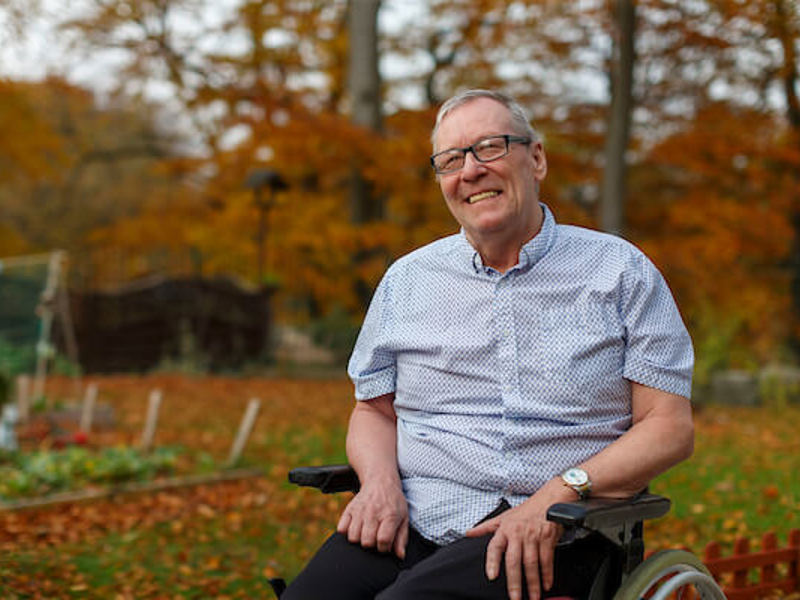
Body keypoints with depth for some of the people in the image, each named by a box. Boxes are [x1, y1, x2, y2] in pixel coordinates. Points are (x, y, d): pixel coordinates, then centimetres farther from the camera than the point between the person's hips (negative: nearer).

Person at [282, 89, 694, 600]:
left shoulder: (620, 272, 6)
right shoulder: (408, 279, 16)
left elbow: (670, 428, 0)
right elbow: (374, 411, 21)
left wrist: (559, 494, -14)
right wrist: (380, 480, -2)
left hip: (555, 538, -3)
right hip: (413, 519, 3)